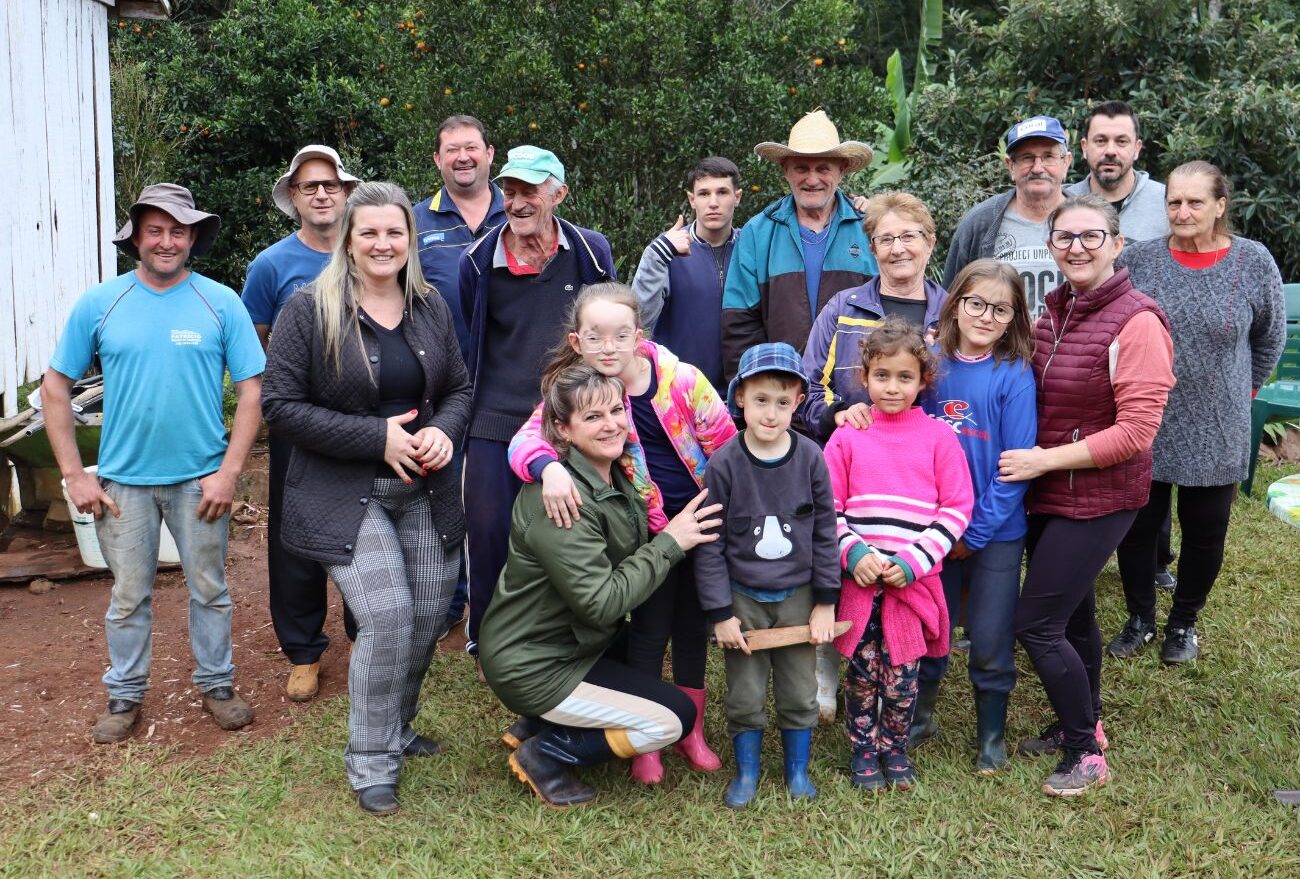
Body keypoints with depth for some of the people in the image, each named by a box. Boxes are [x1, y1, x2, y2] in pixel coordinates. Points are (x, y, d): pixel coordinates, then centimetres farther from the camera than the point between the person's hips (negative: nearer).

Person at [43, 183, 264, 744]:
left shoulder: (220, 303, -3)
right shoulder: (99, 304, -1)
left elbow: (251, 389, -4)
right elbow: (56, 387, 3)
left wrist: (229, 472, -10)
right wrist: (74, 475, -3)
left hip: (200, 479, 0)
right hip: (123, 480, 1)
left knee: (209, 589, 11)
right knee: (129, 596, 12)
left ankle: (216, 684, 28)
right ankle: (125, 695, 28)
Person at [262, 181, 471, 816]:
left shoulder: (430, 308, 8)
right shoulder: (310, 310, -8)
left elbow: (458, 388, 15)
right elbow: (281, 406, -11)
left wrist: (443, 430, -9)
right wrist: (377, 437, -17)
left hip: (426, 494, 5)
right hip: (346, 494, -5)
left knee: (429, 612, 5)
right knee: (386, 613, -16)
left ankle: (396, 728, 32)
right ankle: (371, 764, 3)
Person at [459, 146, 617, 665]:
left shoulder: (591, 253, -1)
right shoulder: (479, 261, 0)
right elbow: (467, 344, 12)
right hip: (494, 422, 0)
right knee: (488, 530, 2)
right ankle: (485, 639, 23)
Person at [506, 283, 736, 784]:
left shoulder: (681, 380, -18)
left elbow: (730, 451, -9)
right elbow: (525, 440, -23)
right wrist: (548, 468, -44)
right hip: (647, 526, 0)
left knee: (693, 625, 13)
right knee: (649, 629, 4)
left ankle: (692, 733, 31)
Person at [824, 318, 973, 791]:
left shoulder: (939, 436, 0)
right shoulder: (847, 437, 3)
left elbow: (957, 508, -1)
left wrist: (912, 562, -10)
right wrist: (853, 553, -12)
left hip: (915, 580, 0)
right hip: (859, 578, 1)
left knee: (902, 675, 8)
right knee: (862, 671, 8)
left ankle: (895, 749, 28)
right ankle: (863, 750, 26)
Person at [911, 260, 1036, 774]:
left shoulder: (1015, 375, -10)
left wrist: (976, 531, -13)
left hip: (995, 533, -3)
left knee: (990, 643, 7)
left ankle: (992, 733, 28)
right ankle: (918, 717, 35)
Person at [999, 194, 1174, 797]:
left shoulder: (1136, 322, -18)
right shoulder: (1054, 312, 6)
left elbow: (1135, 432, -21)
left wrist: (1044, 459, -19)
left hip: (1099, 498, -7)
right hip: (1048, 494, 7)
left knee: (1036, 624, -7)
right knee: (1073, 614, 19)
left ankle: (1086, 753, 10)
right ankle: (1082, 725, 37)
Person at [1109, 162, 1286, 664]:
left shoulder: (1254, 262, -6)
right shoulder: (1138, 260, -7)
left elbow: (1271, 339, 8)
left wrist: (1243, 391, 12)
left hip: (1216, 433, 0)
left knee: (1205, 535, 12)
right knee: (1137, 528, 10)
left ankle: (1184, 622, 34)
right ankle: (1140, 619, 31)